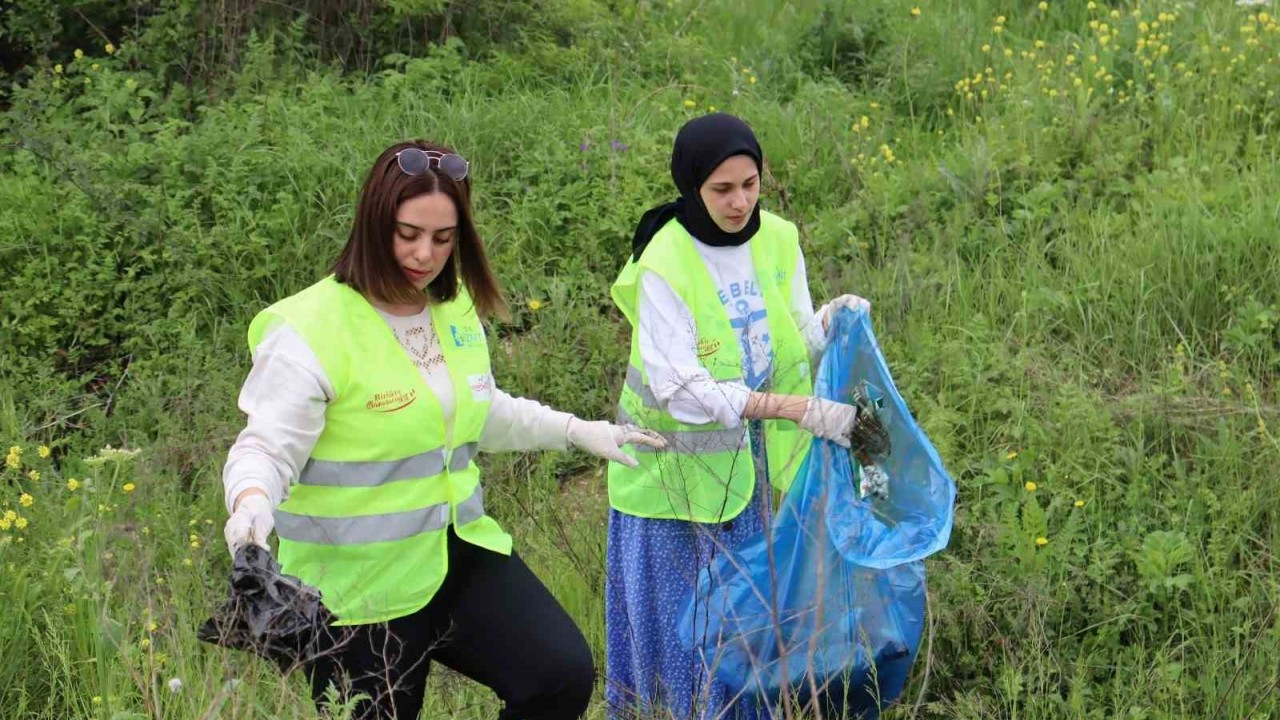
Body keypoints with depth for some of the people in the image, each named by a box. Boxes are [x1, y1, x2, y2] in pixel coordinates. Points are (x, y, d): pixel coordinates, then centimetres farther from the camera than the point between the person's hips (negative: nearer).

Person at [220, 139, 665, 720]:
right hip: (360, 587, -6)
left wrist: (580, 431, 21)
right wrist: (252, 500, -40)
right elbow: (265, 449, -19)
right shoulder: (311, 331, -16)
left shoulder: (456, 309, 6)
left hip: (460, 552, 6)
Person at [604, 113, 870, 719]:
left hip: (761, 465, 5)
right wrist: (800, 409, -30)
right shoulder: (664, 265, -19)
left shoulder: (778, 240, -3)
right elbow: (681, 389, -26)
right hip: (683, 473, -5)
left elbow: (799, 344, 6)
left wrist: (832, 323, -18)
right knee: (682, 621, 4)